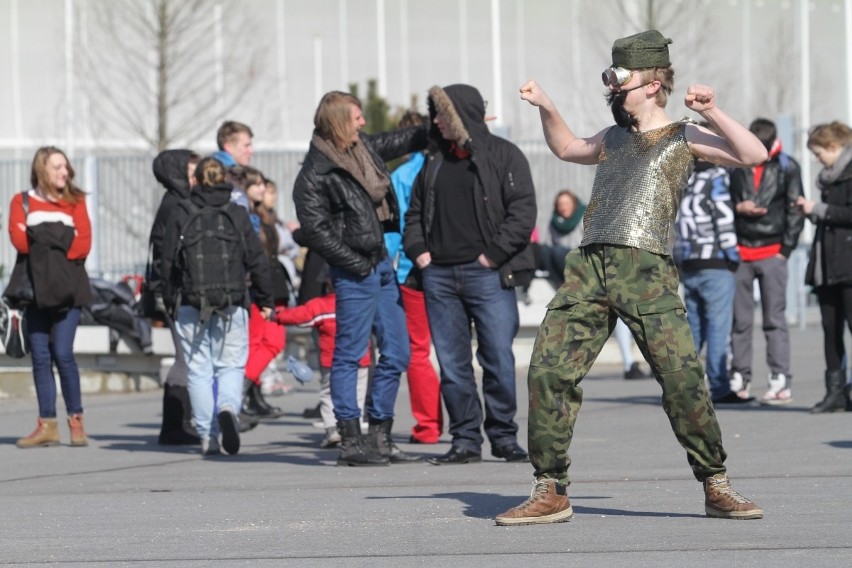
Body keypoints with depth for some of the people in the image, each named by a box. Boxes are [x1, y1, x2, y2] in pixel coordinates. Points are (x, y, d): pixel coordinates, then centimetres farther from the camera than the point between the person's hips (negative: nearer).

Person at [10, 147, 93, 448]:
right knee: (40, 356, 1)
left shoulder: (75, 201, 10)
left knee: (62, 353, -11)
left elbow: (83, 244, -2)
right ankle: (47, 425, 5)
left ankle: (76, 421, -1)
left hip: (68, 288, -1)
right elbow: (20, 240, -5)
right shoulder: (22, 202, 10)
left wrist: (42, 241, -9)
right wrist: (61, 240, -7)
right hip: (36, 286, 1)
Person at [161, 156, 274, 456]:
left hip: (191, 305, 0)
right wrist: (265, 299, 14)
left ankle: (207, 436, 1)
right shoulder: (237, 214, 3)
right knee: (231, 364, 8)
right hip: (232, 303, 0)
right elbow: (256, 259, 4)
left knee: (199, 371, 6)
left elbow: (168, 261, 2)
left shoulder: (180, 214, 1)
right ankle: (228, 407, -23)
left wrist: (171, 298, 13)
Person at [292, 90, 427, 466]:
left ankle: (380, 436, 16)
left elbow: (404, 141, 28)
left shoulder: (363, 147, 11)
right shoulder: (315, 175, -13)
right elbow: (314, 230, -17)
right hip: (354, 272, -9)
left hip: (382, 263, 9)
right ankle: (351, 443, -3)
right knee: (348, 355, -5)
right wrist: (357, 264, -14)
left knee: (396, 353, 9)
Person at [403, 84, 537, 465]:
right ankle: (465, 440, 8)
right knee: (452, 362, 3)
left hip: (487, 274, -5)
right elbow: (415, 212, 24)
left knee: (498, 359, -5)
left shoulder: (503, 155, 1)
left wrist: (493, 254, -12)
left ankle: (503, 437, 6)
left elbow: (522, 211, -6)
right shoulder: (435, 161, 18)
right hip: (439, 276, 5)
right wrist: (417, 250, 8)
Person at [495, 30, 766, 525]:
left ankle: (717, 487, 0)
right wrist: (546, 107, 31)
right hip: (589, 267, 5)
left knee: (683, 376, -13)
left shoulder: (684, 138, 9)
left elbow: (754, 155, -1)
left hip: (647, 271, -5)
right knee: (549, 370, -7)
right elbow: (568, 148, 46)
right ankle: (551, 493, -1)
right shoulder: (614, 139, 26)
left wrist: (712, 113, -11)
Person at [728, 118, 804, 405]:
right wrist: (738, 207, -7)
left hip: (772, 253, -3)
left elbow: (794, 210, 3)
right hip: (740, 252, 3)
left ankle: (781, 381, -8)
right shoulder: (736, 167, 9)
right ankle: (739, 379, 10)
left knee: (775, 320, -6)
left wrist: (786, 249, -3)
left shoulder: (787, 168, 3)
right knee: (740, 320, 4)